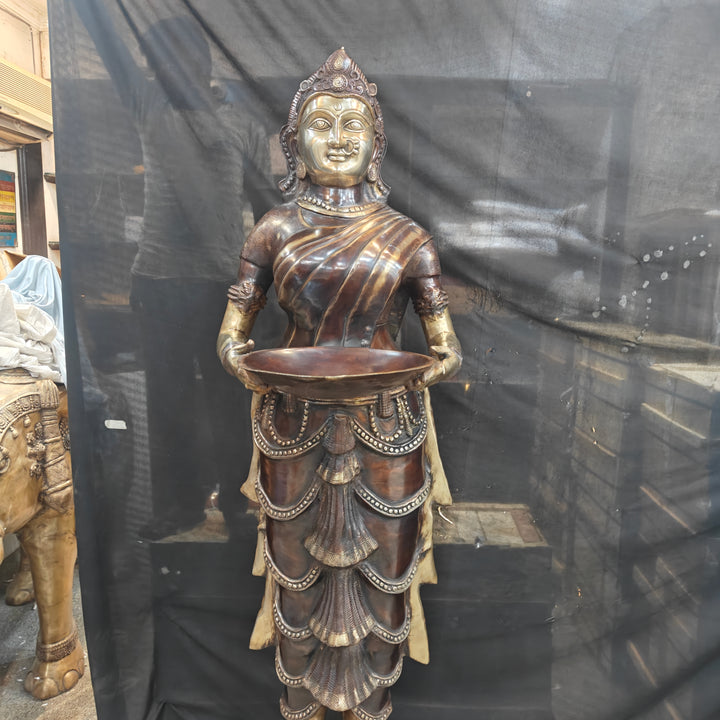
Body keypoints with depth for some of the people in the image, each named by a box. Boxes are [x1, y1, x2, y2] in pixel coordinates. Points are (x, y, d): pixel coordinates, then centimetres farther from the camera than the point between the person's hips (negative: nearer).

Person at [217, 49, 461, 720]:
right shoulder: (274, 231, 5)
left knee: (379, 565, 12)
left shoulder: (406, 237, 4)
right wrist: (239, 358, -16)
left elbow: (443, 340, 4)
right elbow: (232, 330, 6)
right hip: (295, 426, 1)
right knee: (299, 564, 15)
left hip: (385, 427, 0)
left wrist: (441, 360, -18)